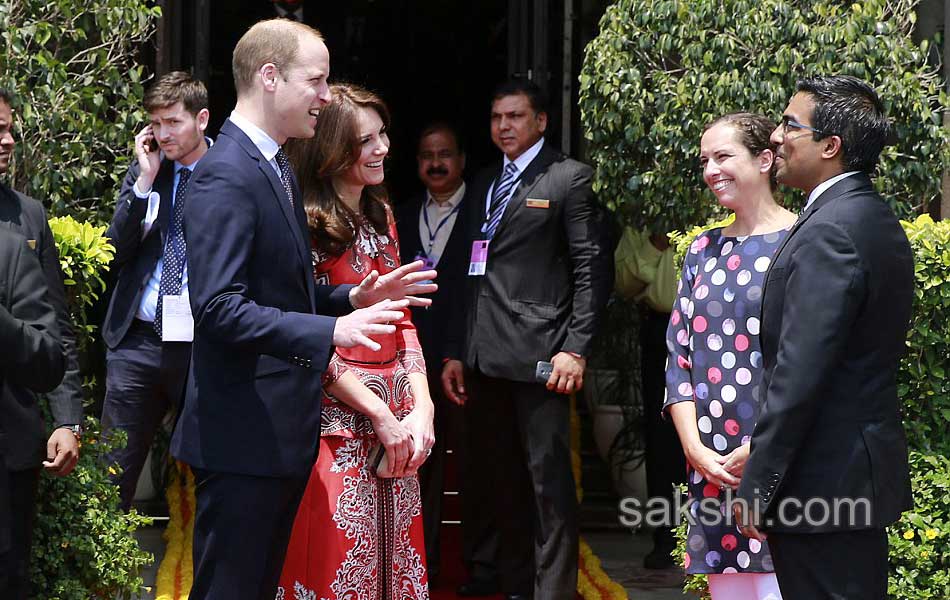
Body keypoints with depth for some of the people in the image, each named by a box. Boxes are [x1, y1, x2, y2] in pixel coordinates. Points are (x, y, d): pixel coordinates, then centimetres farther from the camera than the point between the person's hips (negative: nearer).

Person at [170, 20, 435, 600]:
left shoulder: (278, 168, 16)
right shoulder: (225, 176, -17)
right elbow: (218, 308, -25)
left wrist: (352, 298, 7)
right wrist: (331, 330, -31)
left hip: (282, 433, 10)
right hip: (243, 438, -10)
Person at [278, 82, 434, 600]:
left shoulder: (380, 216, 13)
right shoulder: (307, 225, -10)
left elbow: (403, 321, 13)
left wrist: (421, 408, 0)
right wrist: (382, 417, -15)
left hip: (398, 427, 7)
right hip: (338, 423, -7)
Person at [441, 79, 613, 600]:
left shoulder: (568, 178, 0)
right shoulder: (484, 184, 19)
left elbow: (592, 268, -5)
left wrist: (576, 349, -12)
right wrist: (455, 352, 14)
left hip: (536, 354, -6)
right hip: (482, 356, 7)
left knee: (548, 478, -6)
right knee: (499, 478, 10)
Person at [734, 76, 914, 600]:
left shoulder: (827, 233, -19)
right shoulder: (877, 219, 13)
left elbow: (797, 376, -23)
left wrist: (756, 488, -18)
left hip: (824, 479, -10)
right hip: (869, 471, 10)